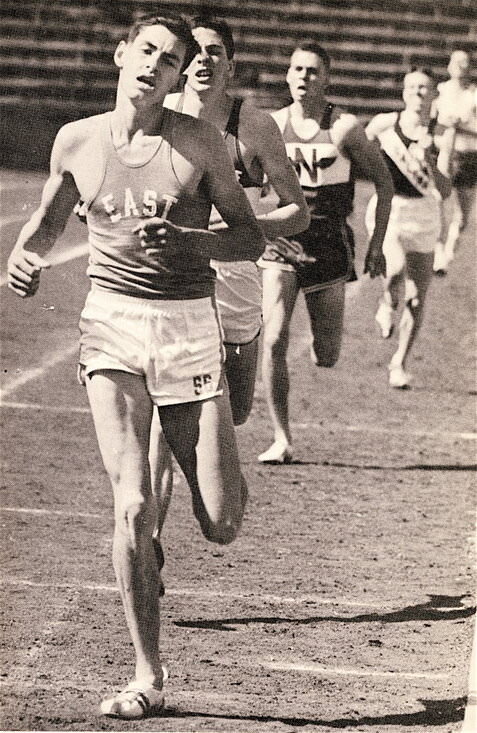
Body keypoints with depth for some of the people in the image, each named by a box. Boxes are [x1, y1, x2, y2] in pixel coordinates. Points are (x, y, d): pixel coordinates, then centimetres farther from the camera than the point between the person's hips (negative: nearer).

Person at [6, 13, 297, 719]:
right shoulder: (77, 141, 5)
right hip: (111, 323, 1)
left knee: (221, 526, -4)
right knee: (133, 508, -11)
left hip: (189, 325, -1)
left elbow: (250, 238, 1)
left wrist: (183, 238, -17)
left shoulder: (199, 140, -2)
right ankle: (148, 678, 1)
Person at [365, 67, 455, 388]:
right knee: (396, 268, -32)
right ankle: (386, 306, 2)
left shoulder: (441, 135, -7)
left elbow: (444, 190, -15)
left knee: (417, 301, 8)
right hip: (387, 209, -2)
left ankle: (399, 363, 29)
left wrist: (427, 163, -30)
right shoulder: (385, 124, -6)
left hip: (423, 215, 2)